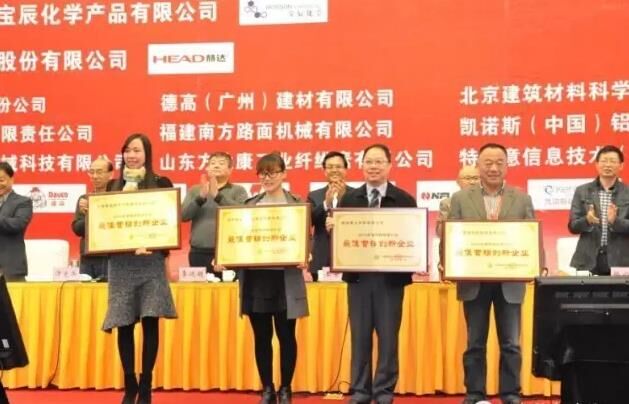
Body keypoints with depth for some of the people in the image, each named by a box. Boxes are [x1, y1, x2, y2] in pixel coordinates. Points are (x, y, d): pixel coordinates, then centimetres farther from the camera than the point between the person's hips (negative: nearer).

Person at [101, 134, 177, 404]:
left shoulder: (161, 184, 3)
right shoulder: (113, 186, 11)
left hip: (151, 261, -2)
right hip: (120, 262, 2)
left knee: (150, 321, -4)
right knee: (124, 325, 3)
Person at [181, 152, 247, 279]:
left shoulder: (238, 191, 7)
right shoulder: (195, 191, 14)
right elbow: (184, 215, 1)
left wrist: (217, 195, -19)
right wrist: (201, 196, -14)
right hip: (199, 253, 2)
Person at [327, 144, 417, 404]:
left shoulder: (404, 200, 1)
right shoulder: (349, 199, 8)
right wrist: (331, 227, -15)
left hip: (390, 277, -2)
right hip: (358, 276, 2)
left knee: (388, 336, 4)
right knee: (360, 335, 7)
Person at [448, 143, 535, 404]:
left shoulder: (522, 200, 6)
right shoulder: (460, 199, 4)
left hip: (510, 282, 0)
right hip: (474, 281, 0)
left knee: (510, 343, 5)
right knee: (475, 343, 8)